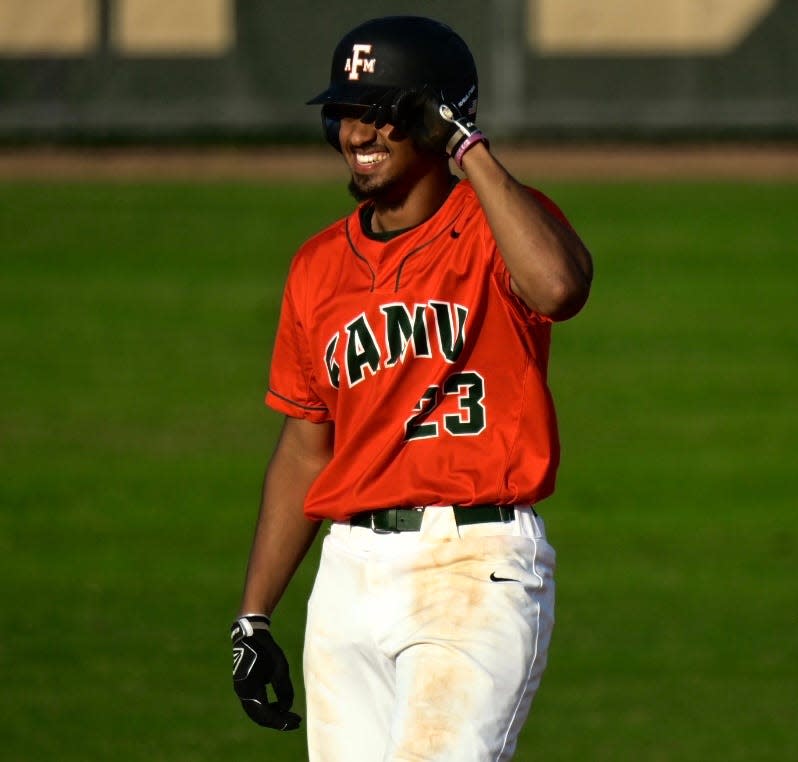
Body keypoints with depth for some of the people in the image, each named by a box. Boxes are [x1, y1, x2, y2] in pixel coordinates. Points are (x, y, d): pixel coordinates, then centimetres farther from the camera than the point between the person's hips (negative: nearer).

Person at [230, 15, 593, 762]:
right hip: (350, 579, 6)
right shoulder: (320, 266, 14)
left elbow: (559, 287, -28)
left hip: (476, 567, -6)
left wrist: (469, 147, -18)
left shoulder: (498, 228, -3)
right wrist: (252, 619, 17)